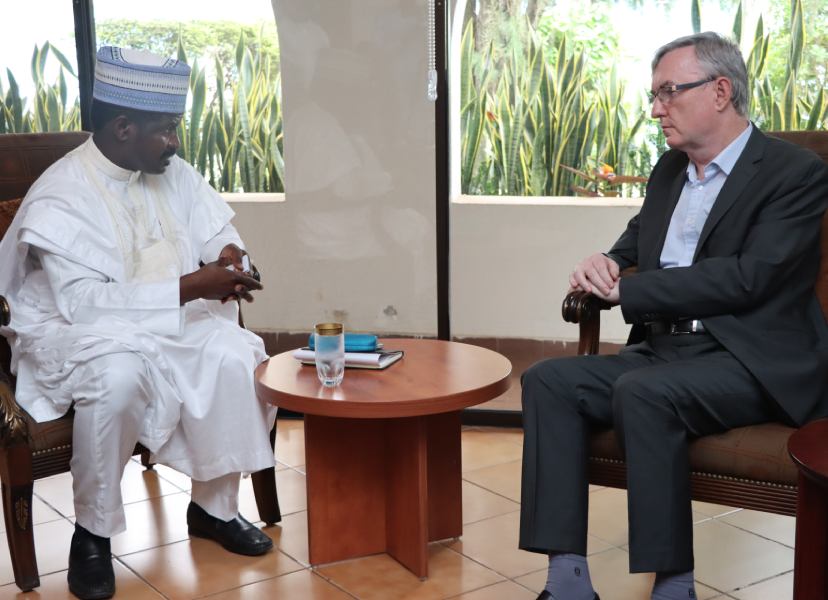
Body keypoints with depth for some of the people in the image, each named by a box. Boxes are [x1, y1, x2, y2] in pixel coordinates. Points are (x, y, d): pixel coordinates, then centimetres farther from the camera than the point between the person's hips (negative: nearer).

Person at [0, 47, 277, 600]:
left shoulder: (176, 175, 1)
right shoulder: (60, 197, -19)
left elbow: (219, 236, 9)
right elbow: (83, 301, -28)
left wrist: (228, 261, -18)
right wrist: (188, 287, -33)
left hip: (169, 322, 6)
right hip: (74, 330, -5)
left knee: (234, 354, -22)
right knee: (118, 374, -38)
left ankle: (214, 506, -2)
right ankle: (93, 531, -16)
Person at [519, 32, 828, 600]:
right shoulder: (670, 169, 16)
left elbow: (747, 278, -18)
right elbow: (635, 244, 24)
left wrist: (627, 289, -15)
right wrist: (605, 266, -2)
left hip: (752, 362, -7)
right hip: (665, 351, 7)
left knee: (641, 391, -34)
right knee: (549, 379, -16)